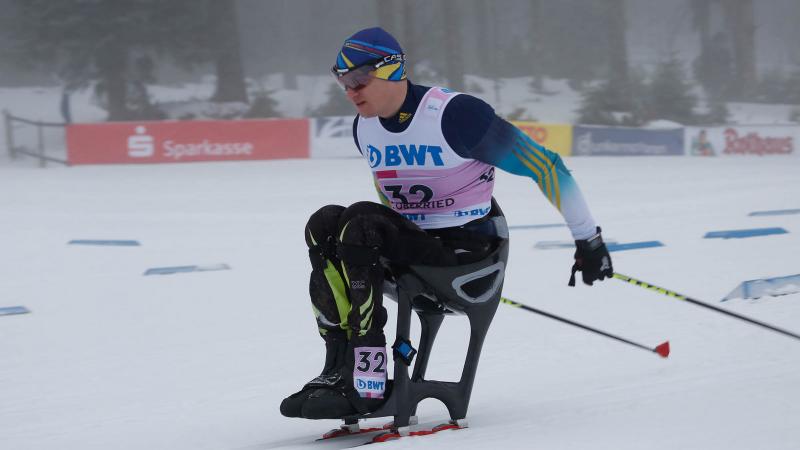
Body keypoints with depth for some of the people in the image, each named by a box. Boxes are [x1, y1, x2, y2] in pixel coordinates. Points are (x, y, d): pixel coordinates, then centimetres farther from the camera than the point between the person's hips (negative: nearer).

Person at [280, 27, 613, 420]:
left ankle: (364, 381, -35)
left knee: (360, 223, -29)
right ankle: (340, 365, -23)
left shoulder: (455, 114, -17)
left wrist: (587, 238, -6)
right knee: (323, 225, -17)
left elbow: (543, 165, -11)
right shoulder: (364, 128, 6)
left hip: (469, 247, -7)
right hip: (414, 245, 7)